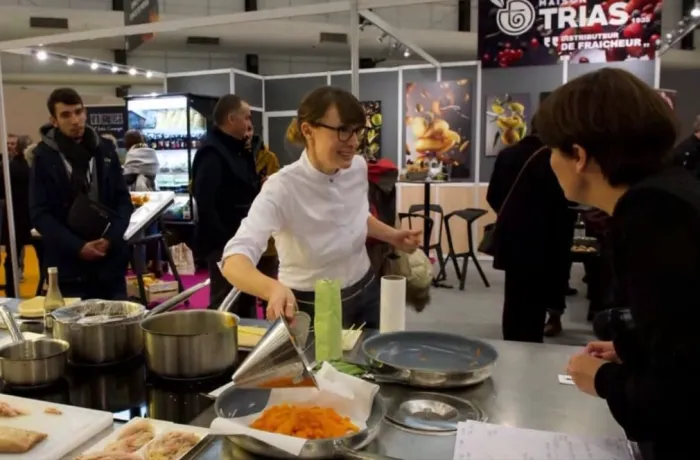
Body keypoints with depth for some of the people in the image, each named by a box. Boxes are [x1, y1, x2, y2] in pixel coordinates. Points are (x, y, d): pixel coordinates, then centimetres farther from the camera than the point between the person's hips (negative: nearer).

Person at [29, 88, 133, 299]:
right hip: (68, 264, -2)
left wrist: (111, 238, -8)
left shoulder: (105, 149, 7)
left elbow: (124, 200, 7)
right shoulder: (44, 157, -1)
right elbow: (39, 214, -4)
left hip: (111, 260, 3)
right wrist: (77, 247, -14)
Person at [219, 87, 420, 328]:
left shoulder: (358, 167, -9)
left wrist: (393, 236, -4)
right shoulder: (283, 188, -27)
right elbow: (233, 262, -39)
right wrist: (274, 288, -58)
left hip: (365, 295, 6)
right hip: (313, 311, -5)